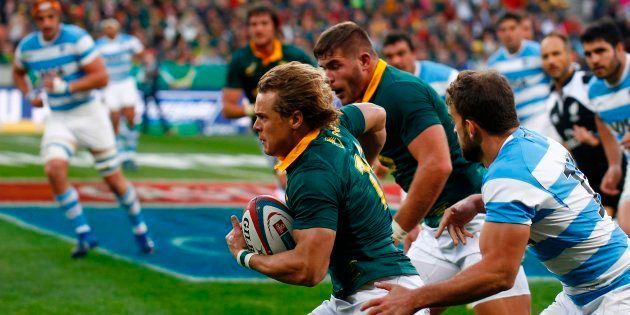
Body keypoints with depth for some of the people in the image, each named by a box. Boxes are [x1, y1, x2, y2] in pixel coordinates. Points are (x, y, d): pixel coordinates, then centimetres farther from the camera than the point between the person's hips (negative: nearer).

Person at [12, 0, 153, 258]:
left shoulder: (77, 39, -15)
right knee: (54, 169, -22)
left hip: (89, 114, -3)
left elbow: (101, 77, -18)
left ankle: (140, 230, 25)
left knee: (113, 178, 3)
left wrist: (65, 87, -25)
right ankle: (84, 235, -11)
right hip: (58, 120, 3)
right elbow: (18, 74, 22)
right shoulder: (27, 47, 0)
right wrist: (30, 96, 3)